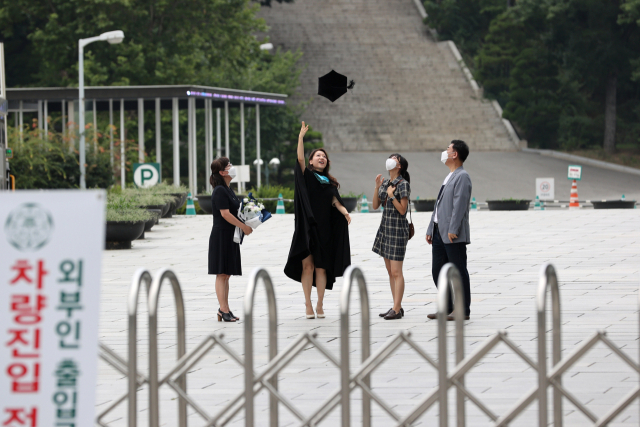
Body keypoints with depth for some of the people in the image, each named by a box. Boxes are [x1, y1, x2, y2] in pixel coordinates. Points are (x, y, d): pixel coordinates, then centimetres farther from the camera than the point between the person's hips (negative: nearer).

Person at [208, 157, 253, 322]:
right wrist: (244, 227, -15)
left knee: (226, 274, 10)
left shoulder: (228, 190, 16)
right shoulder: (220, 191, -14)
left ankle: (224, 309, 13)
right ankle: (224, 309, -9)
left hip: (230, 236, 10)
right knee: (221, 273, -8)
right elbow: (225, 214, -20)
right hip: (221, 235, -10)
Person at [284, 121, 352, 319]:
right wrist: (301, 137, -20)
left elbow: (335, 201, 2)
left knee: (321, 268, 2)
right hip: (306, 228, -3)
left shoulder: (329, 183, 15)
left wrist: (344, 212, -18)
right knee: (307, 265, -5)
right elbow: (300, 158, -11)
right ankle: (308, 305, -1)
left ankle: (320, 305, 6)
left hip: (324, 230, 3)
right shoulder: (306, 176, 5)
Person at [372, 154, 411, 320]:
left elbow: (402, 210, -13)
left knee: (396, 272, -8)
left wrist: (391, 195, -17)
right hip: (385, 227, 8)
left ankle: (397, 309, -8)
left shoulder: (403, 185, -11)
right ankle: (397, 306, 12)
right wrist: (377, 187, -1)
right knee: (390, 271, 9)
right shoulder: (386, 183, 11)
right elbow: (375, 206, 9)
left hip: (397, 229, -8)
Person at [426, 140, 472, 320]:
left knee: (458, 271, -5)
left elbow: (460, 204, -19)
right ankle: (448, 307, 17)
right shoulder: (449, 177, 22)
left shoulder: (462, 177, -9)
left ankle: (463, 310, -1)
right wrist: (431, 229, 20)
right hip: (440, 233, 10)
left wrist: (453, 229, -25)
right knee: (437, 271, 10)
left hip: (453, 235, -10)